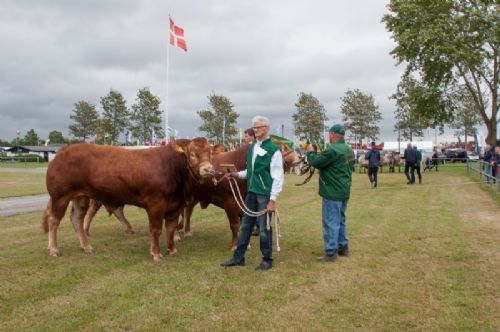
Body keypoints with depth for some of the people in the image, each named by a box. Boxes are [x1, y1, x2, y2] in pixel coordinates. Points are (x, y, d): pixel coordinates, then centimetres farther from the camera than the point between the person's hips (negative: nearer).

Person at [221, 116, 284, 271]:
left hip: (265, 195, -7)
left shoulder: (273, 149, -11)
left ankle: (267, 260, 18)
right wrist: (237, 174, 4)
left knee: (264, 229, 3)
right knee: (245, 225, 12)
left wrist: (272, 200, -15)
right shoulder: (252, 147, 10)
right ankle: (238, 257, 22)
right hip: (251, 193, 7)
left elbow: (278, 177, -12)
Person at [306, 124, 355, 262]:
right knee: (340, 220, 20)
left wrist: (311, 152, 3)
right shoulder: (349, 150, 10)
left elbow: (316, 162, -18)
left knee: (331, 222, -3)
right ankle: (343, 247, 28)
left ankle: (331, 253, 0)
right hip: (344, 192, 9)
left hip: (332, 192, -9)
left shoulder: (332, 150, -21)